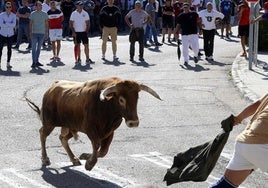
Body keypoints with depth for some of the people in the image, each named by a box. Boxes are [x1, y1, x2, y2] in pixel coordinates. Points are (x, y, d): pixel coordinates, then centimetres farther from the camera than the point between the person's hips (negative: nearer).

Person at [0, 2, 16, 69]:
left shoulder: (13, 15, 0)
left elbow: (14, 24, -13)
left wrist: (6, 23, -17)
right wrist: (10, 24, -15)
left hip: (10, 34, 1)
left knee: (9, 49, 4)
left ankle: (8, 63, 10)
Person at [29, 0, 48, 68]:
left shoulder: (44, 14, 5)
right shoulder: (33, 14, -2)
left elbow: (46, 24, 10)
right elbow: (31, 24, -1)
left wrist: (46, 33, 5)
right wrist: (30, 33, -8)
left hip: (42, 33, 3)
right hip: (34, 33, -3)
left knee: (39, 48, 10)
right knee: (34, 48, -5)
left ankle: (37, 61, 17)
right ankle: (34, 62, -4)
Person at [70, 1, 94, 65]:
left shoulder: (85, 13, 3)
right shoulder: (73, 14, 0)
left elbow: (87, 23, 5)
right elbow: (71, 24, 1)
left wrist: (87, 30, -7)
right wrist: (73, 32, -7)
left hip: (83, 32, 1)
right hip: (76, 32, -1)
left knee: (86, 45, -4)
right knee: (77, 46, 4)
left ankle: (87, 59, 0)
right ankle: (78, 59, 11)